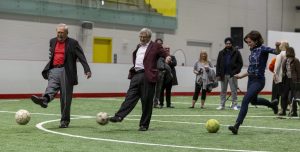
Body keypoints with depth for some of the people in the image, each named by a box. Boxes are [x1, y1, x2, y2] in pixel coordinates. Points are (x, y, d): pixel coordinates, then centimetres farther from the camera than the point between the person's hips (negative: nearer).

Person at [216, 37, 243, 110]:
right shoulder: (221, 53, 8)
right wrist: (218, 74, 0)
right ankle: (222, 105, 12)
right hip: (223, 75, 3)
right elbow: (218, 64, 8)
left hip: (232, 75, -3)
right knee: (223, 91, 7)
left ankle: (234, 105, 5)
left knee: (234, 91, 0)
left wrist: (235, 72, -13)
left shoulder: (236, 52, 1)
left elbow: (240, 63, -1)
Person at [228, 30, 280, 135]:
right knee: (253, 101, 26)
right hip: (251, 79, 9)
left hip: (258, 80, -9)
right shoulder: (253, 51, 9)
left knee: (245, 100, -18)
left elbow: (276, 52, -28)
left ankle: (236, 126, -19)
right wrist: (242, 75, 19)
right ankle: (272, 104, 51)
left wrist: (277, 47, -48)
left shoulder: (262, 49, -12)